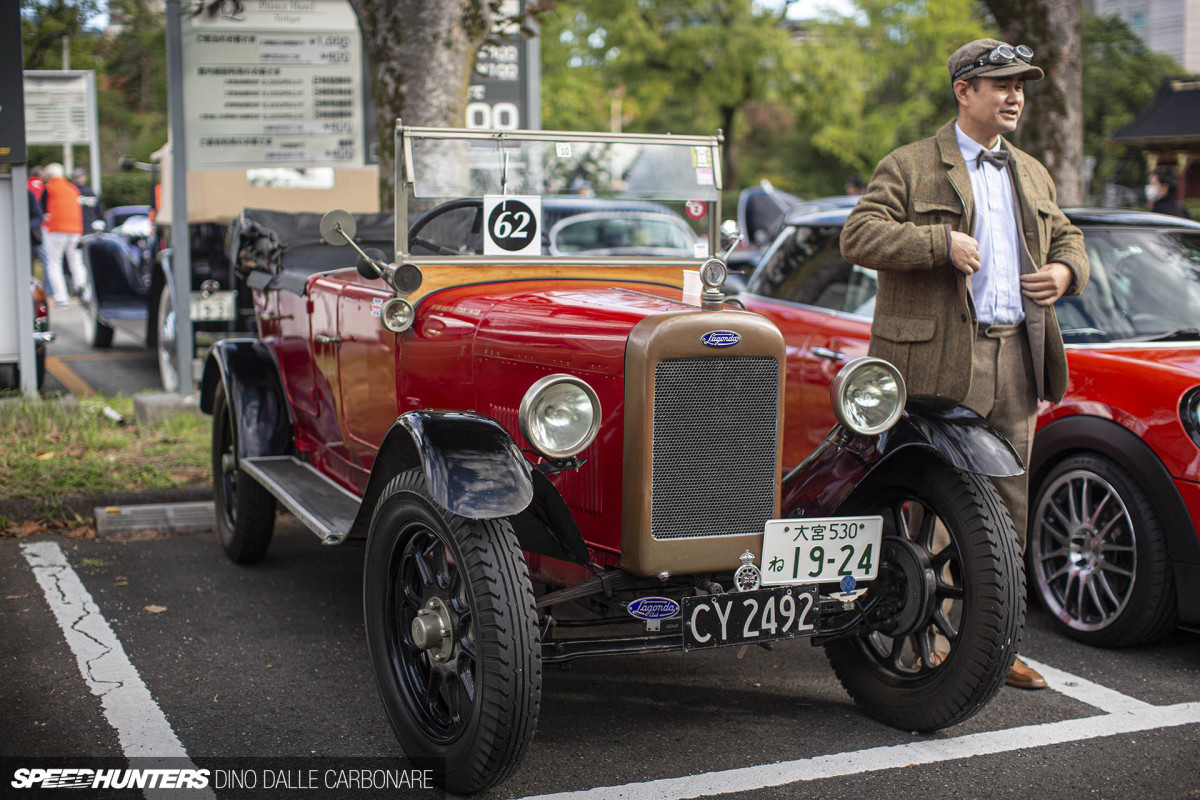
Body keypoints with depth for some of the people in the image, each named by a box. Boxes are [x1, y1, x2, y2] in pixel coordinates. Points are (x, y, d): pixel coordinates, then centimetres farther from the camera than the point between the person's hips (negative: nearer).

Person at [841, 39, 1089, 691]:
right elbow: (858, 237, -11)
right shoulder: (908, 167, 0)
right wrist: (941, 241, -20)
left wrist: (1065, 271, 6)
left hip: (1016, 361, 6)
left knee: (1007, 515, 9)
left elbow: (1067, 240, 29)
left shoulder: (1032, 175, 21)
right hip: (940, 362, -6)